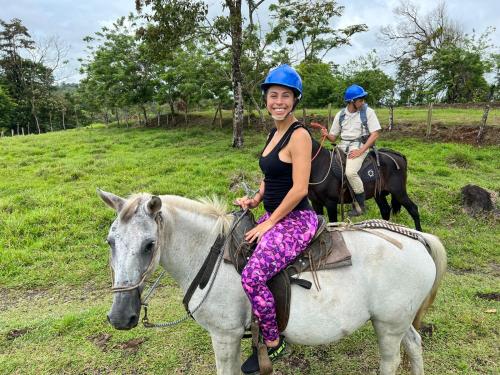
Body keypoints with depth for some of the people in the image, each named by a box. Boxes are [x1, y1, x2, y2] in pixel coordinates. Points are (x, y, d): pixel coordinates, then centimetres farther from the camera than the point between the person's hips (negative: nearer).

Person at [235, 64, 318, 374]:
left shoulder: (299, 135, -16)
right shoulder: (275, 133, 11)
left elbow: (299, 189, -21)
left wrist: (269, 223, -15)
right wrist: (255, 200, 4)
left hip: (295, 220, -10)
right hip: (274, 217, 10)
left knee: (252, 276, -23)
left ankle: (273, 342, 3)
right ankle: (253, 320, 40)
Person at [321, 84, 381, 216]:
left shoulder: (368, 112, -3)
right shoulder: (340, 114, 7)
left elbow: (375, 134, -7)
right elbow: (333, 137, 11)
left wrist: (360, 151, -17)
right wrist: (326, 135, -15)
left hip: (359, 146, -6)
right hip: (342, 146, 6)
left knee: (350, 172, -29)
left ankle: (360, 206, -11)